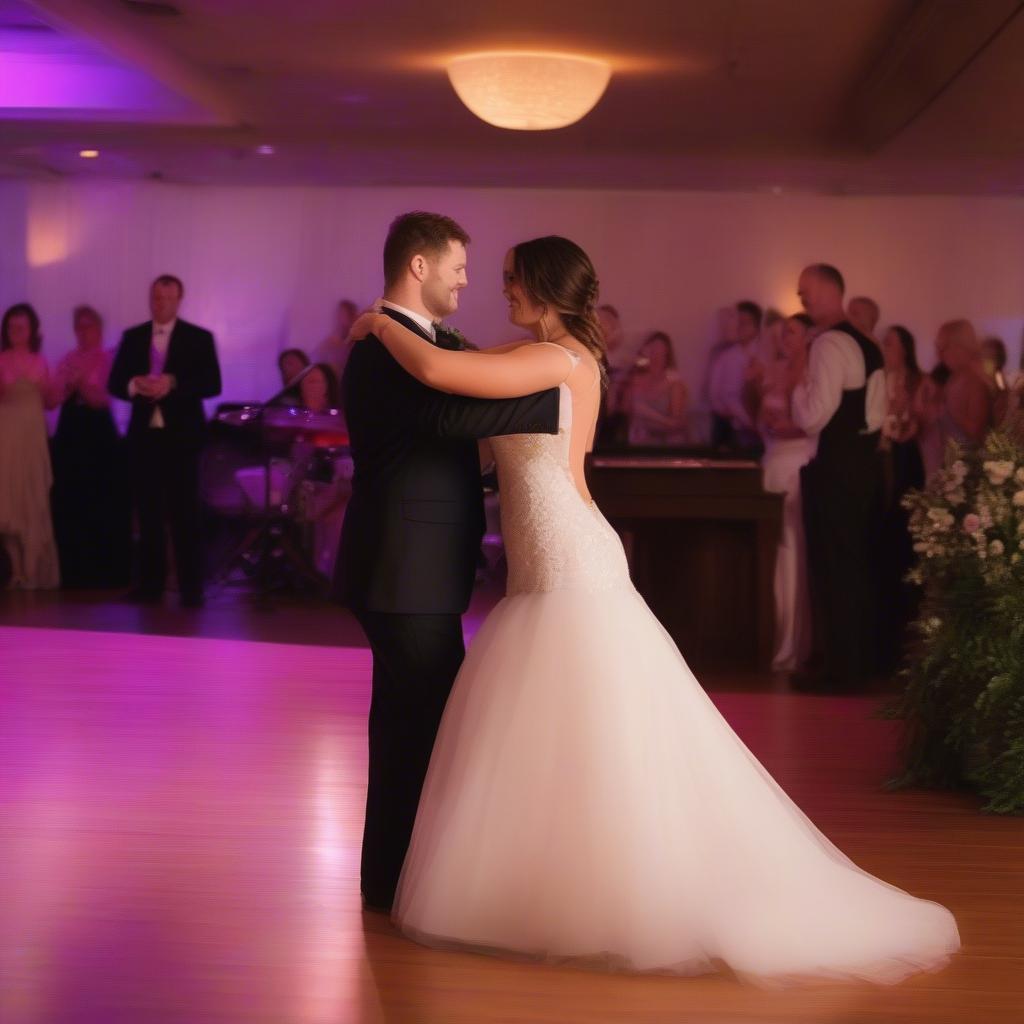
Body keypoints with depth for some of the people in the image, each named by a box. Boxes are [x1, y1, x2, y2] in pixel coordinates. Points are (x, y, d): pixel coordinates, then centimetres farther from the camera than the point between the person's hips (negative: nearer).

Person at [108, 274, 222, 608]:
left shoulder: (199, 338, 1)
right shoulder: (132, 337, 11)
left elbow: (212, 384, -8)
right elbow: (114, 383, 6)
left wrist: (172, 383, -21)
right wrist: (135, 385, -16)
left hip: (181, 436, -3)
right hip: (144, 436, 3)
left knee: (184, 512, -3)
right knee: (148, 511, 6)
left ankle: (191, 588, -2)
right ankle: (150, 584, 11)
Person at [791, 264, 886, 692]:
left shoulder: (829, 344, -16)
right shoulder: (866, 344, 14)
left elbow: (813, 418, -21)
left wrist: (797, 387, -4)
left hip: (833, 467, -10)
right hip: (864, 461, 10)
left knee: (830, 566, -3)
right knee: (856, 563, 16)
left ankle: (838, 666, 2)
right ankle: (860, 659, 24)